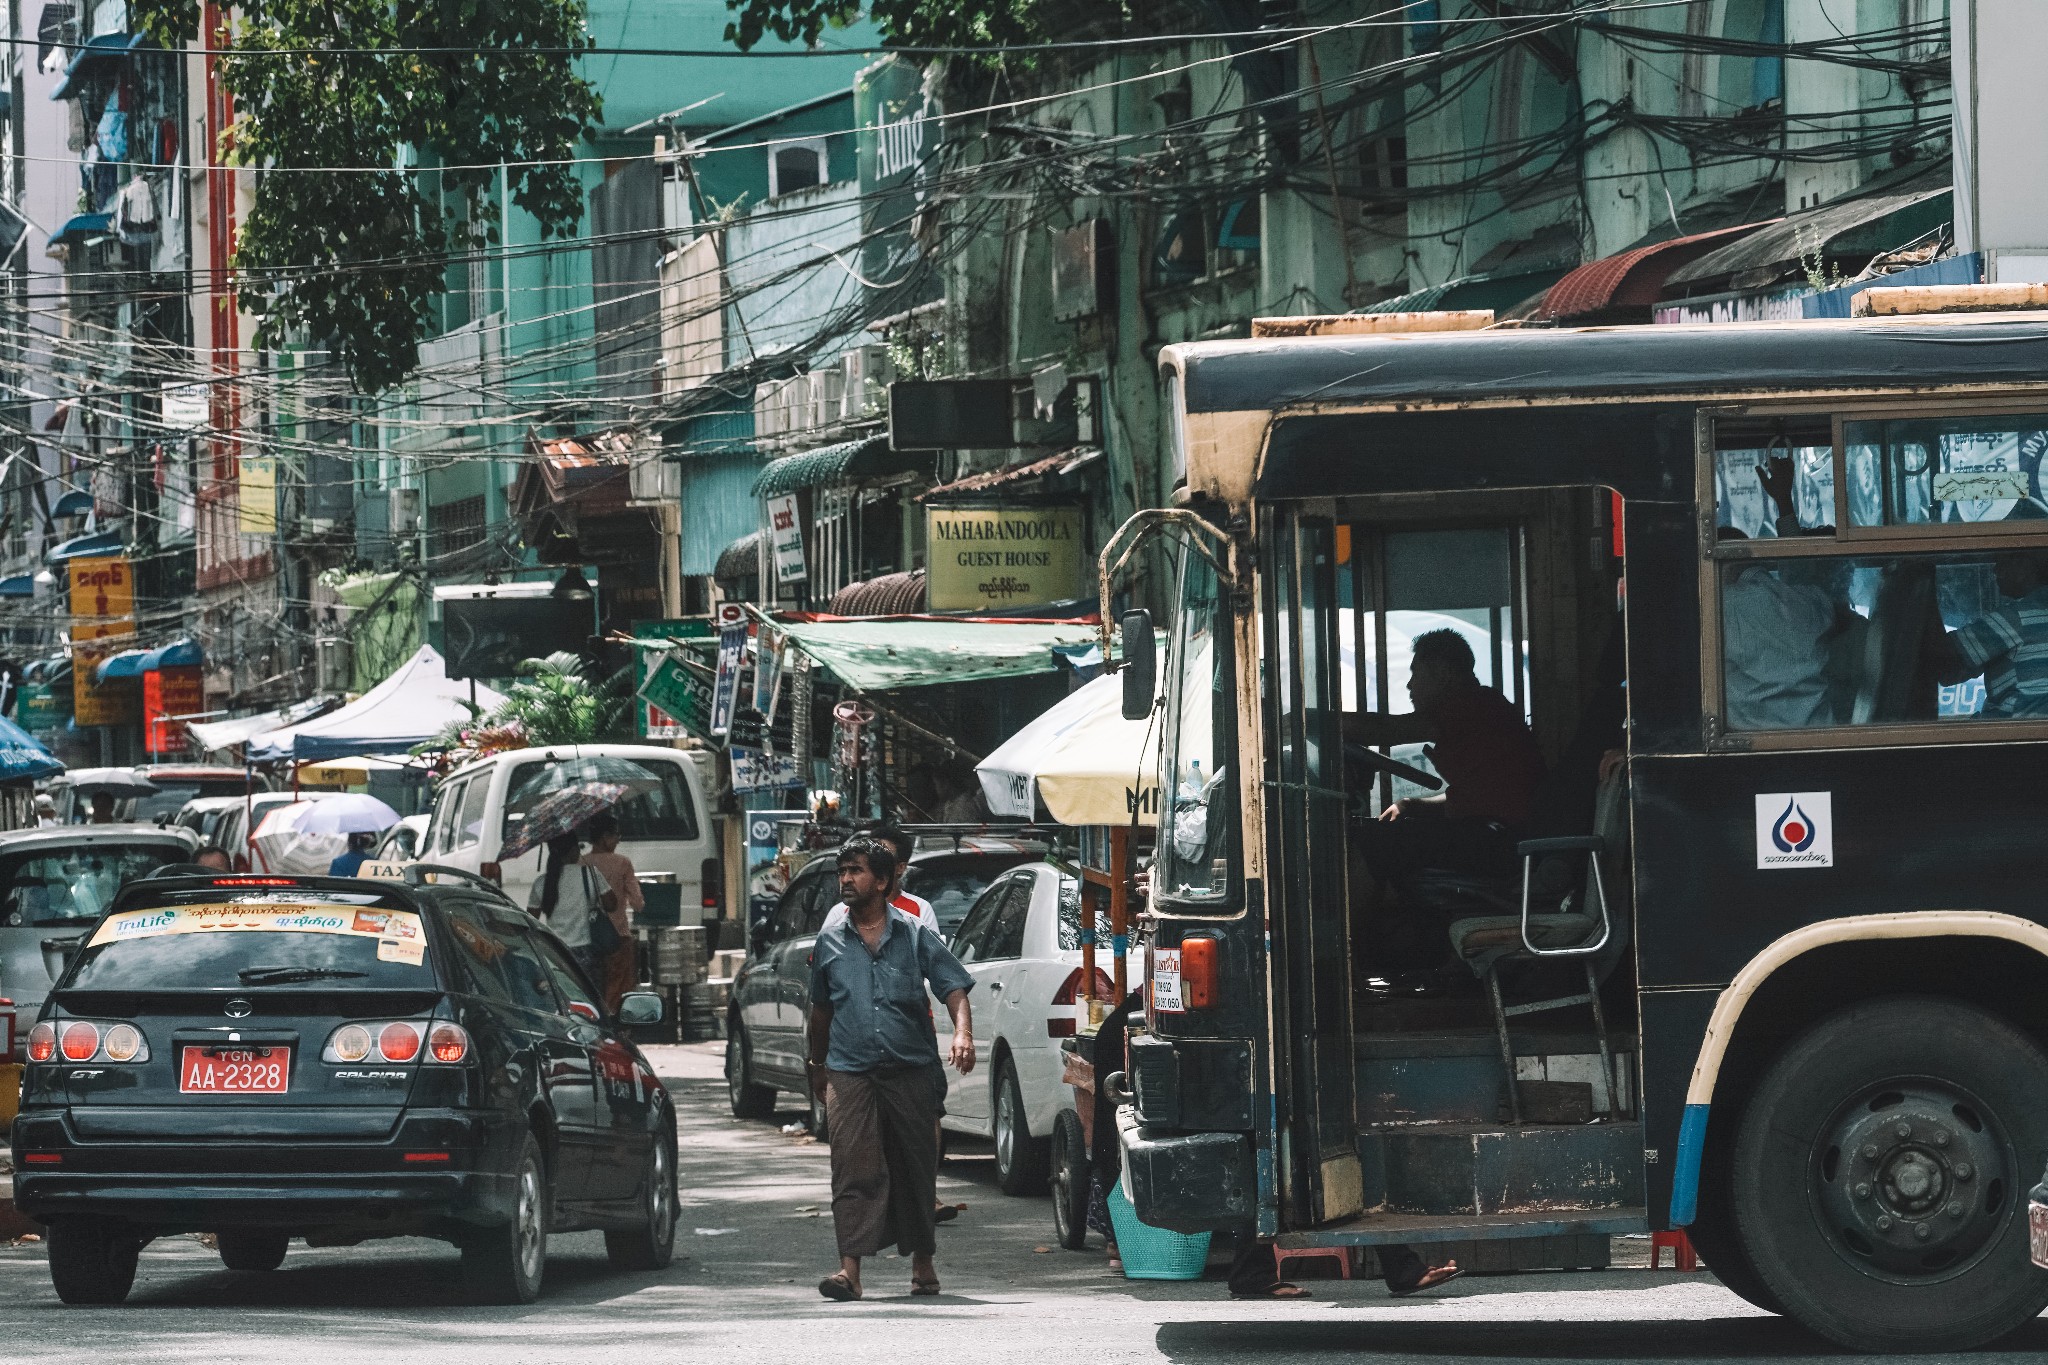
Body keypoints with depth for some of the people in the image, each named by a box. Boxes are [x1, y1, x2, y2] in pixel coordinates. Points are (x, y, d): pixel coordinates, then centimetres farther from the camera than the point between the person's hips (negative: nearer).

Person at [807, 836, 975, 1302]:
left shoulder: (915, 937, 4)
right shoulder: (830, 945, 11)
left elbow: (954, 988, 0)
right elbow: (821, 1010, 22)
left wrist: (962, 1033, -18)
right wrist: (819, 1064, 25)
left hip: (911, 1071, -1)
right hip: (851, 1072, 1)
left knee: (915, 1169, 7)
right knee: (853, 1170, -12)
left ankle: (922, 1262, 22)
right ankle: (850, 1268, -19)